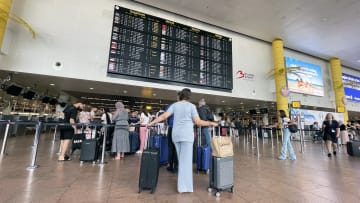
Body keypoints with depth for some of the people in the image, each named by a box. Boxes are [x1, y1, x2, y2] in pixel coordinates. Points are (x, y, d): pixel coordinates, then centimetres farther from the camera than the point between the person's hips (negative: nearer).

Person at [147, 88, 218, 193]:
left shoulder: (174, 105, 8)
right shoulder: (191, 106, -1)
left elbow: (164, 116, -2)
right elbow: (198, 122, -6)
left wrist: (151, 123, 4)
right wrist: (210, 123, 7)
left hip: (176, 134, 5)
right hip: (186, 134, -4)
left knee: (182, 159, 18)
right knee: (186, 160, 1)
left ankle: (183, 182, 29)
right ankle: (183, 186, 6)